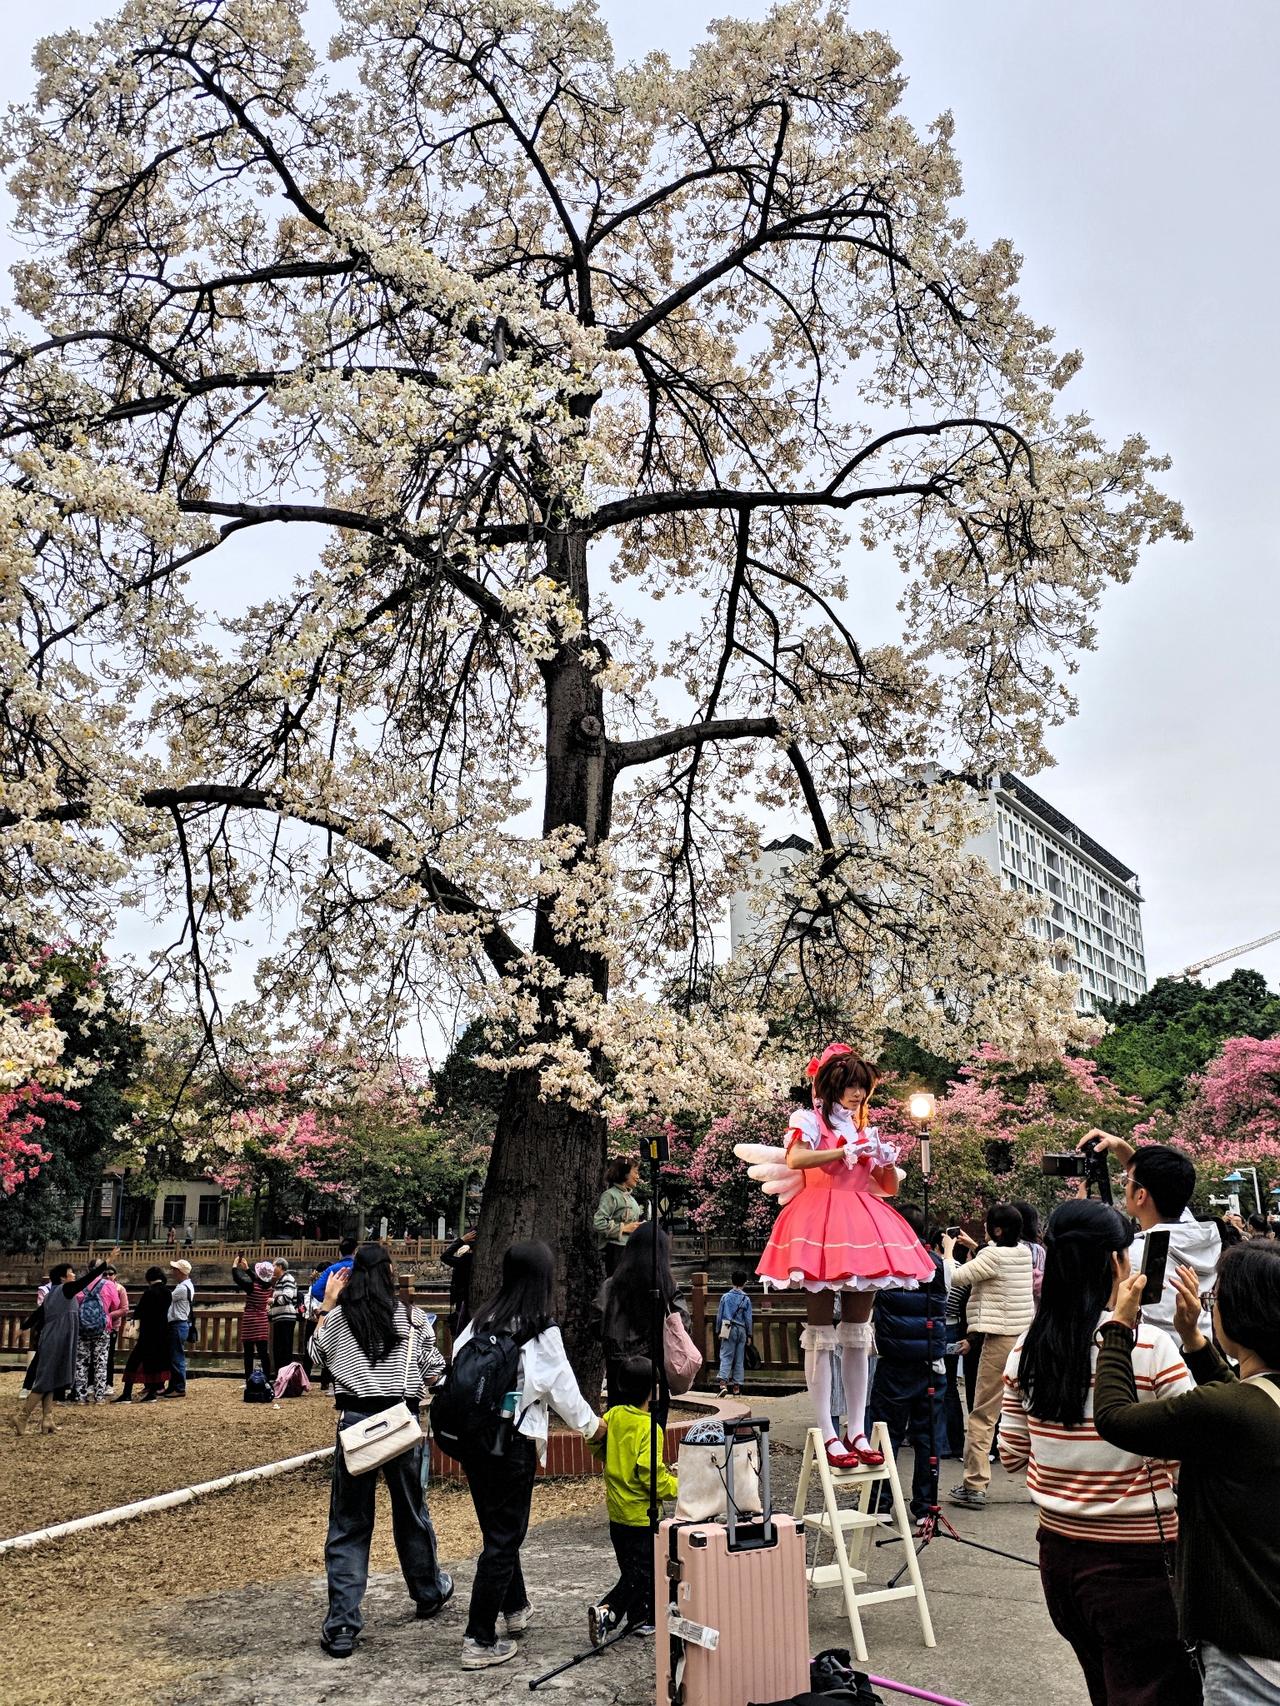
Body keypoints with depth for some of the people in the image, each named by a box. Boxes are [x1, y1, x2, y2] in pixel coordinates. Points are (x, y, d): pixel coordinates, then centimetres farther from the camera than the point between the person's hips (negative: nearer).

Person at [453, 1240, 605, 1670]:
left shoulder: (481, 1319, 2)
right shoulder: (542, 1331, -12)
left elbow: (455, 1365, 2)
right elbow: (563, 1389, -5)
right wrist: (592, 1425, 12)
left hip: (471, 1436, 6)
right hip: (512, 1441, -6)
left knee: (498, 1528, 22)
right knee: (503, 1537, 4)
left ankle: (515, 1608, 40)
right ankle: (480, 1642, 6)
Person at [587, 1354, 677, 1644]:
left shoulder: (613, 1416, -2)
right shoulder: (648, 1428, -22)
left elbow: (596, 1446, 10)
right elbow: (652, 1476, -23)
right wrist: (678, 1486, -11)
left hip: (617, 1510, 7)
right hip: (642, 1514, -7)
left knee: (631, 1568, 19)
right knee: (641, 1574, 0)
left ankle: (640, 1618, 26)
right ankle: (608, 1612, -15)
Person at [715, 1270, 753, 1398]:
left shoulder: (725, 1297, 1)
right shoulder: (746, 1299, -1)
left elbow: (719, 1315, 5)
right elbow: (748, 1318, 2)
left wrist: (718, 1331, 14)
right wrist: (749, 1334, 12)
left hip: (728, 1329, 0)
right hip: (741, 1330, 0)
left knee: (726, 1357, -3)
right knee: (739, 1359, 9)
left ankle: (723, 1383, -20)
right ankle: (737, 1386, 10)